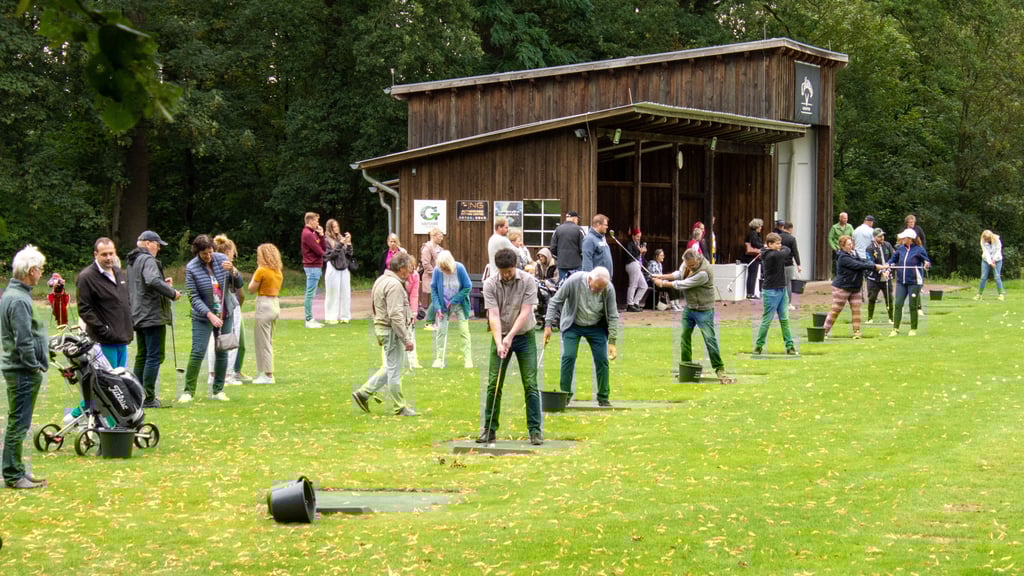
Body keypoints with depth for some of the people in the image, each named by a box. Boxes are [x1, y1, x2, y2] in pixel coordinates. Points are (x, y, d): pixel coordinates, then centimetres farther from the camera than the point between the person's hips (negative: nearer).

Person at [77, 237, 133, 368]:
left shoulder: (120, 273, 14)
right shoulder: (86, 277, -11)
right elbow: (84, 310, -14)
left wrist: (129, 329, 14)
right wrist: (103, 330, -18)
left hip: (123, 338, 8)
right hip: (105, 341, -8)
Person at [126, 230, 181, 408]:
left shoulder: (132, 262, 18)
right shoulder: (148, 260, -13)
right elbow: (153, 280, -30)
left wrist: (163, 283, 15)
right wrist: (172, 293, -19)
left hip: (138, 316, 10)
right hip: (152, 315, -10)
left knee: (141, 356, 15)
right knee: (154, 356, -7)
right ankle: (148, 398, -9)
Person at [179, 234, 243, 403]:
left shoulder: (221, 259, -5)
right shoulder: (191, 268, -14)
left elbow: (238, 284, 0)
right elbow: (194, 297, -14)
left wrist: (233, 271, -22)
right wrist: (210, 315, -24)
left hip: (225, 314, 3)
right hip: (203, 317, -3)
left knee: (222, 352, 6)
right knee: (198, 353, -10)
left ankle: (218, 390, 15)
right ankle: (188, 391, -4)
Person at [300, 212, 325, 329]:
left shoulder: (312, 233, 17)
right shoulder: (308, 234, -15)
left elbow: (323, 247, 13)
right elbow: (319, 251, -18)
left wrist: (321, 235, 3)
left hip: (315, 267, 11)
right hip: (312, 267, -10)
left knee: (310, 294, 13)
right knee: (310, 294, -8)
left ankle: (310, 319, 18)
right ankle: (309, 320, -7)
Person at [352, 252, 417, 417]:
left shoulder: (382, 280, 14)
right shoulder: (394, 285, -19)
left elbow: (376, 310, 21)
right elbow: (396, 315, -24)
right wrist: (406, 339, -22)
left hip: (382, 327, 10)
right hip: (392, 330, -10)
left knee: (390, 368, 17)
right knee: (394, 369, -2)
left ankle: (363, 393, 17)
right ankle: (400, 408, 6)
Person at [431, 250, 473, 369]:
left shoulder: (460, 268, -19)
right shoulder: (437, 270, -15)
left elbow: (468, 287, -11)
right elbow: (433, 289, -5)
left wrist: (453, 301, -13)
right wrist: (438, 307, -12)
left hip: (459, 304, -1)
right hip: (443, 305, 2)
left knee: (464, 331, -4)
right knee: (441, 331, 1)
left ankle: (468, 360, 0)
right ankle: (439, 359, 9)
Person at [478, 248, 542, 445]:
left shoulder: (528, 281, -12)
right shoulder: (490, 284, -10)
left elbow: (525, 312, -15)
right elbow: (493, 315, -16)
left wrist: (510, 336, -23)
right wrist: (499, 342, -27)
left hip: (524, 336, -1)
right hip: (500, 338, 1)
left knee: (530, 384, -5)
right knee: (494, 384, -1)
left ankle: (535, 429, -1)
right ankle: (489, 429, 8)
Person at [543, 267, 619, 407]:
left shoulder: (608, 288, -21)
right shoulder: (574, 281, -27)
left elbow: (613, 316, -12)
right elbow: (555, 301, -16)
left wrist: (612, 342, -15)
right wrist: (548, 325, -20)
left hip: (596, 327, 2)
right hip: (573, 326, -2)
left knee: (602, 359, -3)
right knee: (568, 357, -12)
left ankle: (603, 398, 8)